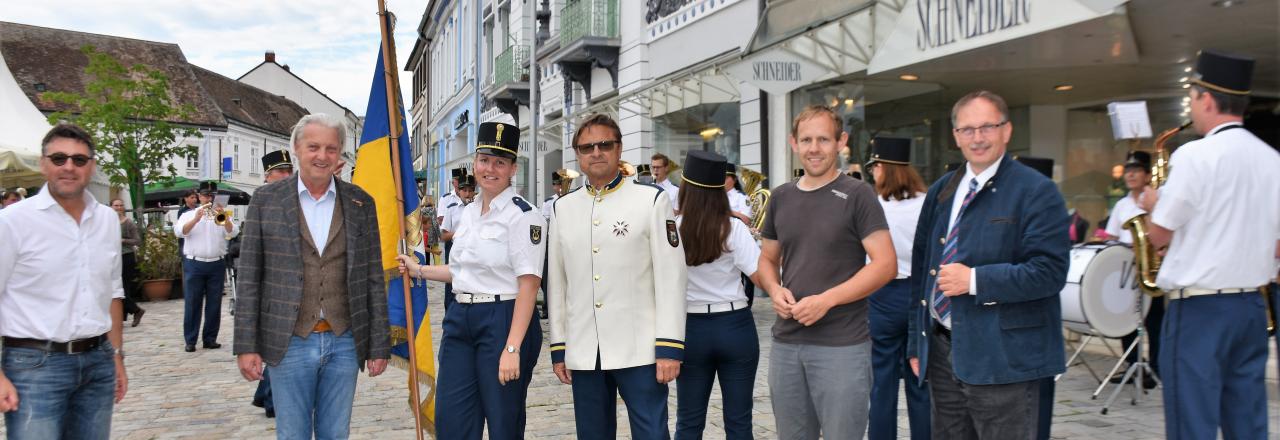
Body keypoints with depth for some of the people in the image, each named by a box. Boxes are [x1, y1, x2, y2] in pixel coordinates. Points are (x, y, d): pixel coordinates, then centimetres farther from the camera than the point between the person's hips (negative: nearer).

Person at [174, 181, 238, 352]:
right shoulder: (189, 214, 8)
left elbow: (233, 232, -7)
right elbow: (179, 231, -10)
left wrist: (224, 219, -26)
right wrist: (196, 219, -26)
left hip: (217, 264, 2)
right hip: (194, 264, -1)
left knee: (214, 304, 4)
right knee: (192, 303, -1)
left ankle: (210, 338, 11)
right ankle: (190, 340, 3)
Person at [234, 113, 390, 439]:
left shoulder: (361, 203, 4)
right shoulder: (266, 199, 0)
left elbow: (374, 278, 5)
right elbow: (249, 278, 0)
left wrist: (380, 345, 2)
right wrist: (246, 345, -5)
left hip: (345, 342, 1)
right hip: (289, 343, -1)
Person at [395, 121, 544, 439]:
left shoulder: (523, 215, -12)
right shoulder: (469, 212, 13)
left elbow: (528, 284, -17)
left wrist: (512, 348, -22)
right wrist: (420, 271, 21)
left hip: (504, 321, -7)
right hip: (461, 318, 8)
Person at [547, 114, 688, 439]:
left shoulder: (652, 200, 0)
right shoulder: (562, 208, 10)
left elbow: (671, 277, -5)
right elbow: (557, 282, 12)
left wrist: (669, 347, -10)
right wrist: (558, 348, 10)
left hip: (639, 350, -3)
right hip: (583, 353, 4)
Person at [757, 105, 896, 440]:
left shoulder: (857, 194, -6)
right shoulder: (781, 197, 9)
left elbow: (885, 264, -11)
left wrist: (826, 300, -19)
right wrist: (775, 290, -4)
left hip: (842, 345, -5)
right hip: (786, 342, 5)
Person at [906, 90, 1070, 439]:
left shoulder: (1036, 191, -7)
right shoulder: (941, 191, 13)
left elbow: (1049, 271, -15)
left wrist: (975, 280, -19)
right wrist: (916, 343, 14)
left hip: (1002, 359, -6)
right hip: (941, 352, 6)